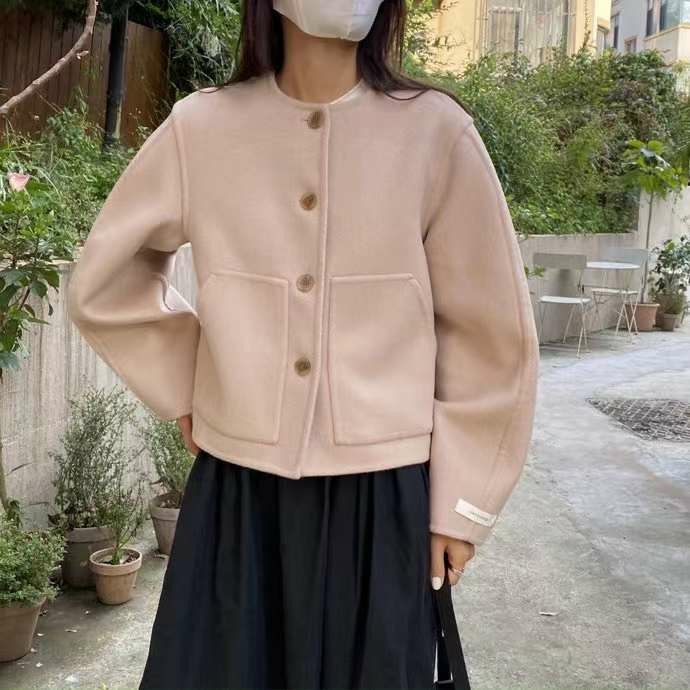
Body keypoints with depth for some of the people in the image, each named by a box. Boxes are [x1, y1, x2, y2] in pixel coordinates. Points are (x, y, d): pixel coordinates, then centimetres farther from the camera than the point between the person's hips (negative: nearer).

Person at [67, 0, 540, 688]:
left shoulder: (436, 130, -6)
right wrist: (183, 383, 6)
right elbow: (100, 285, 13)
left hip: (380, 493, -1)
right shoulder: (199, 128, -3)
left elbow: (491, 336, 0)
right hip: (237, 487, 1)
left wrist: (462, 502, 1)